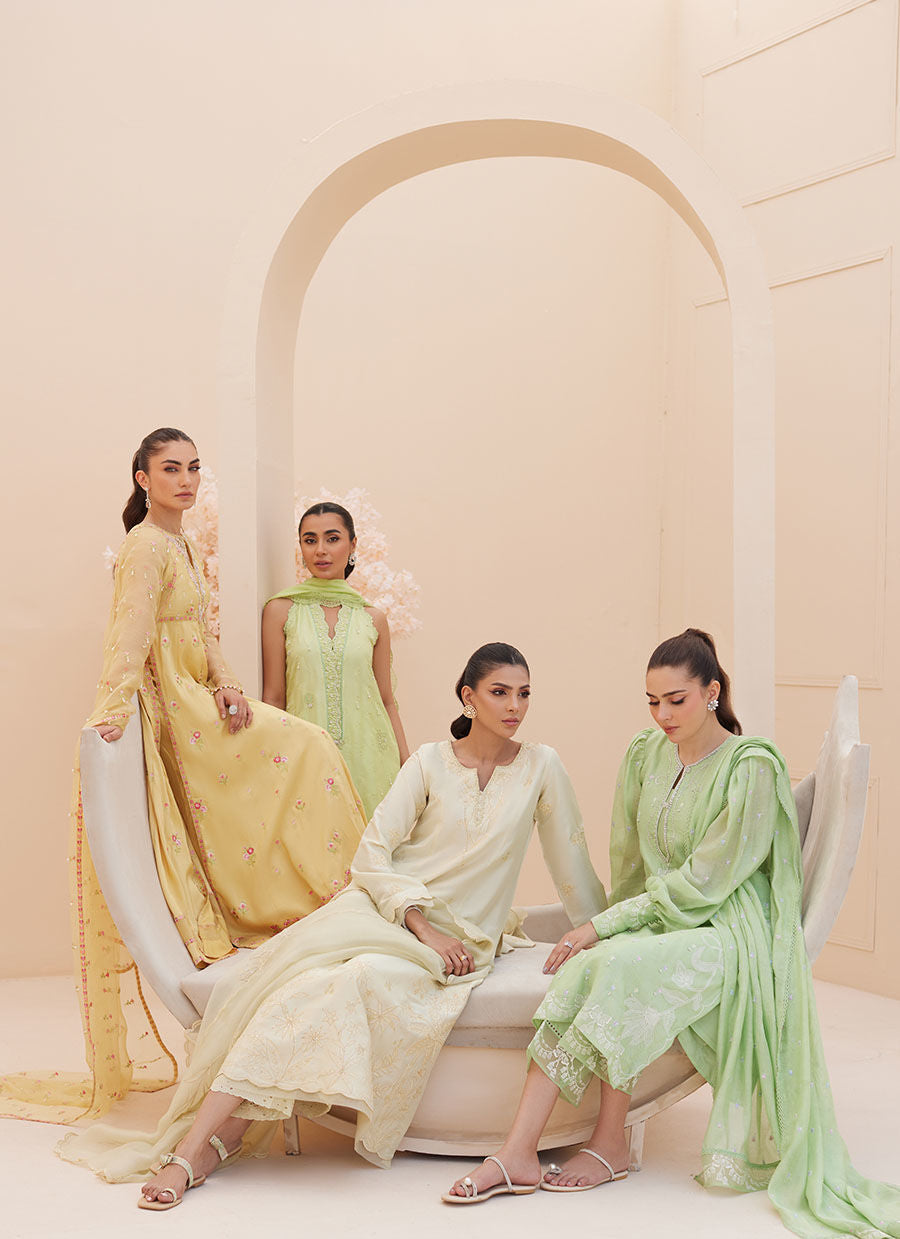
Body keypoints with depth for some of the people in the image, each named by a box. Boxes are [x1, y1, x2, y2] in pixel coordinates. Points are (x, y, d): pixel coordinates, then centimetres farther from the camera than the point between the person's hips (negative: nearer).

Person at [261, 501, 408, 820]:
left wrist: (408, 767, 7)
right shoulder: (281, 611, 2)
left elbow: (387, 701, 11)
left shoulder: (372, 619, 7)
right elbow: (273, 698, 3)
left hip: (368, 756, 2)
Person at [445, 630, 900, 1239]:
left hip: (729, 932, -5)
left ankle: (611, 1144, -16)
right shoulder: (646, 754, 8)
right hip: (659, 922, 6)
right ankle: (519, 1153, -28)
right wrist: (611, 926, 4)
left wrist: (605, 925, -18)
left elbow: (703, 881, -17)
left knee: (619, 966, -33)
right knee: (579, 971, -27)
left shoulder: (753, 767, -13)